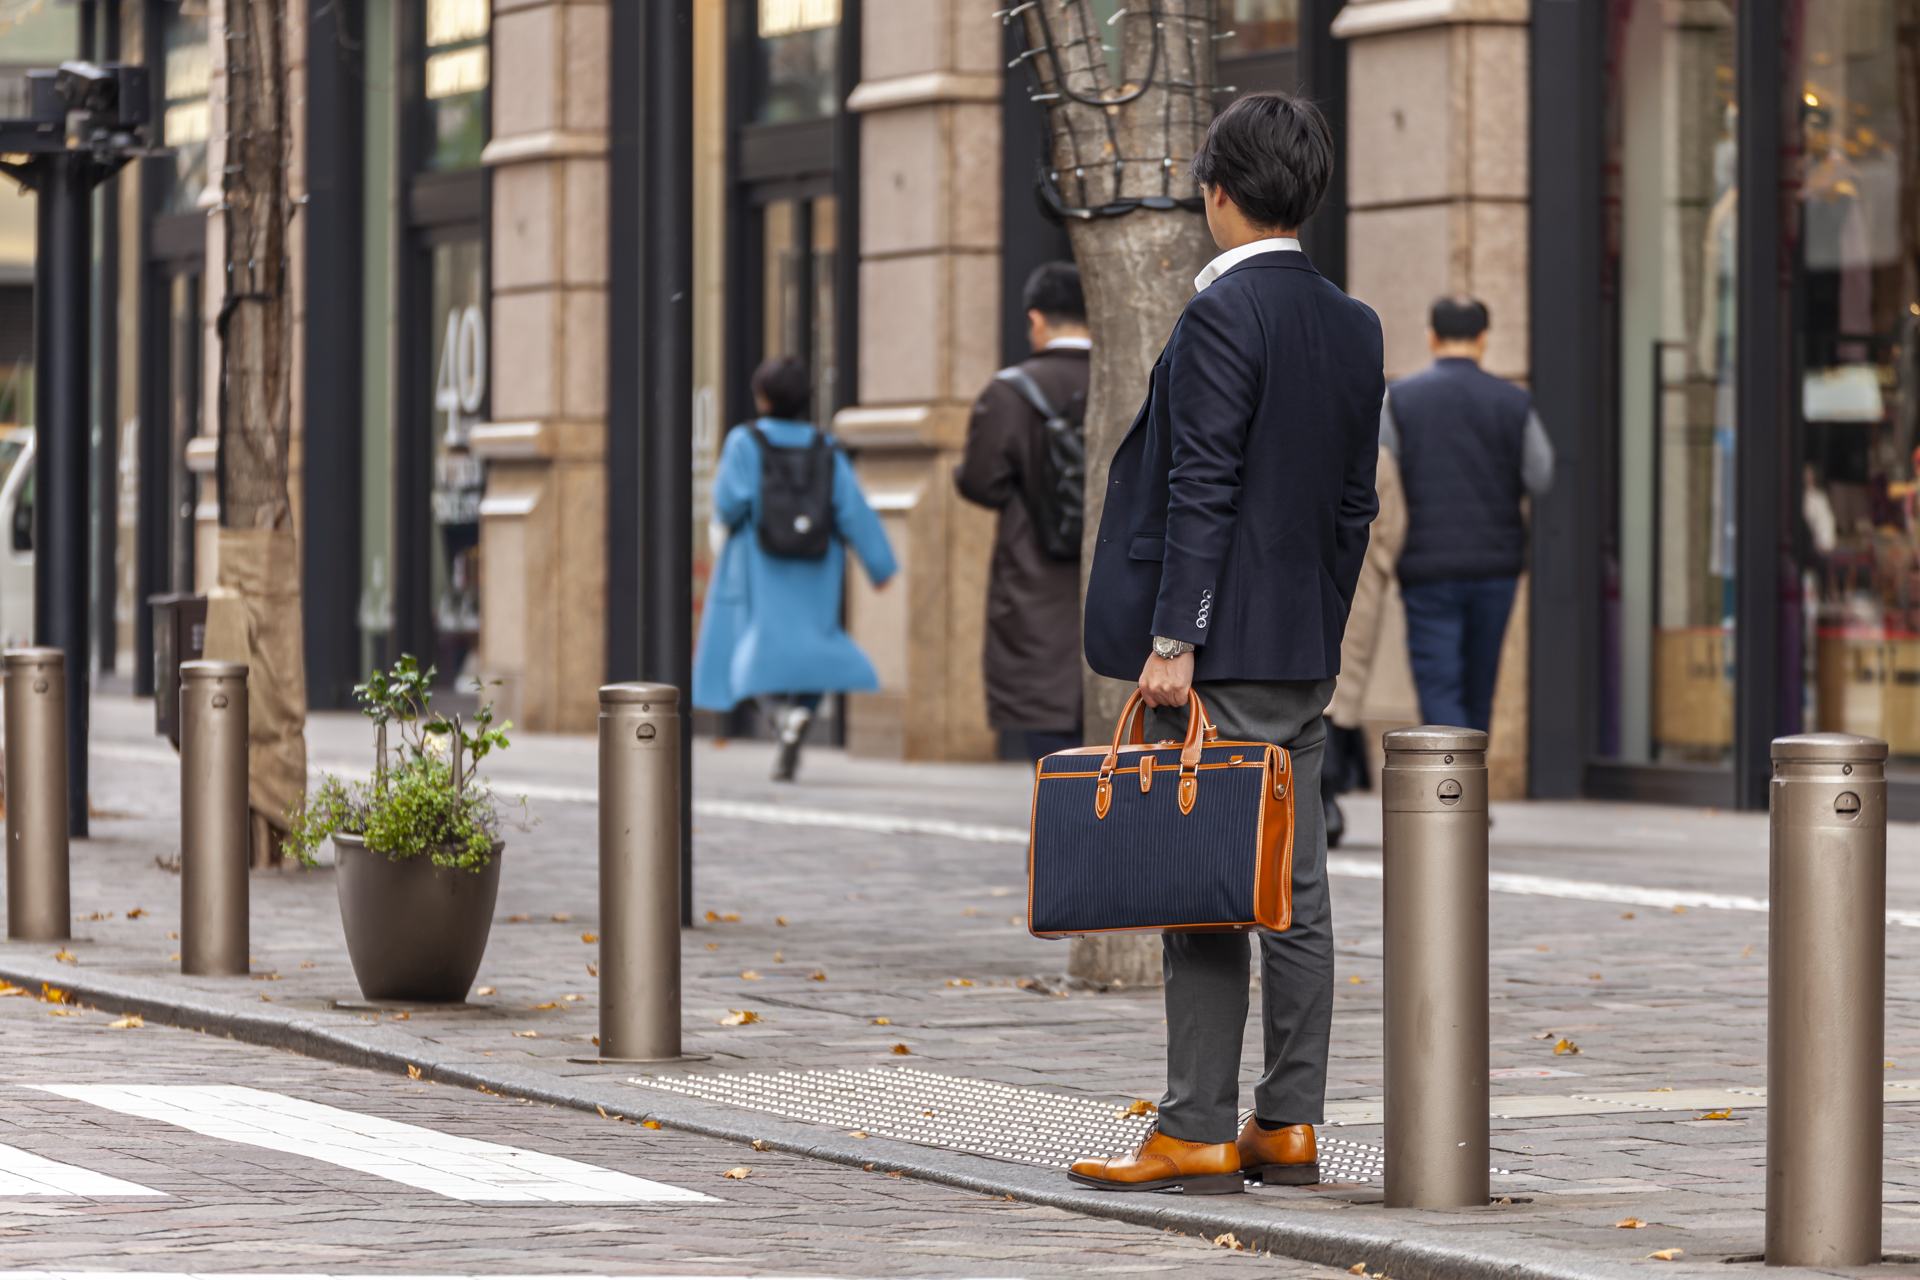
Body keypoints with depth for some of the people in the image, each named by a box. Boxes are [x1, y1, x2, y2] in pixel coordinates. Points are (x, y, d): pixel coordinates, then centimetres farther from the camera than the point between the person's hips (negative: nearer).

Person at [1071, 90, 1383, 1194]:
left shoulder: (1225, 312, -13)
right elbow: (1355, 503, 14)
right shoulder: (1353, 327, 11)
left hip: (1222, 648, -8)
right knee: (1295, 892, 9)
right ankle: (1289, 1124, 12)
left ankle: (1196, 1134, -5)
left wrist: (1172, 641, -17)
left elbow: (1202, 489, -18)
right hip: (1304, 653, 8)